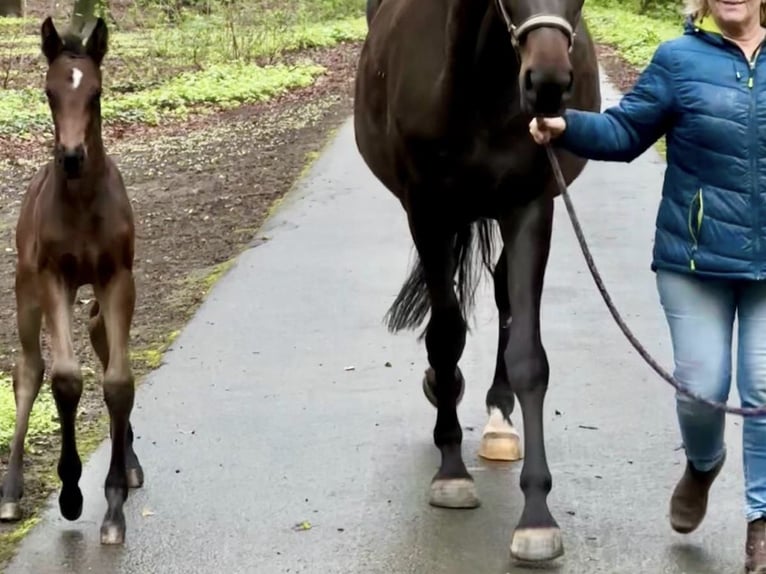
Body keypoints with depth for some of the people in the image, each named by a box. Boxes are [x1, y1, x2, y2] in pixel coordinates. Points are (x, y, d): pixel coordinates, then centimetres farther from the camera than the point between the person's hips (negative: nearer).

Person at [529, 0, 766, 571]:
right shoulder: (679, 59, -3)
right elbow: (625, 132, -3)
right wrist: (566, 127, -19)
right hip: (697, 261, -1)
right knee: (702, 388, 5)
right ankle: (703, 464, 40)